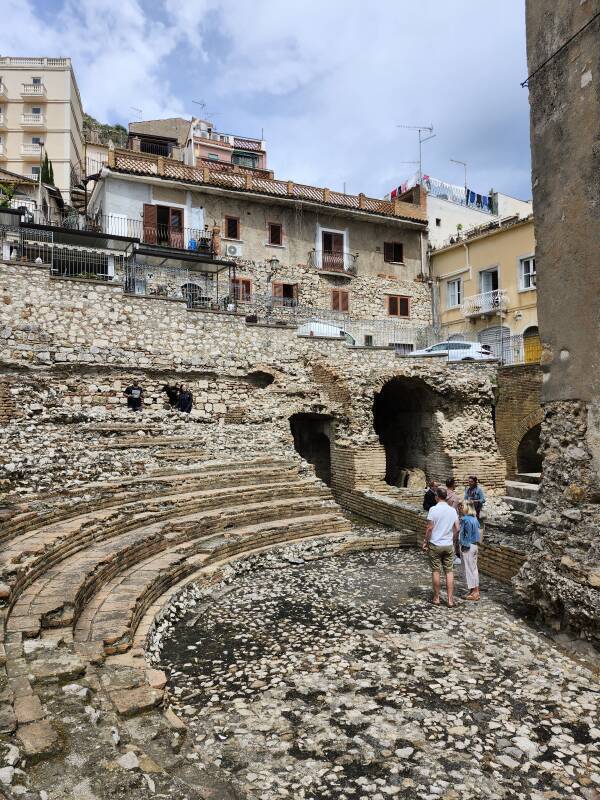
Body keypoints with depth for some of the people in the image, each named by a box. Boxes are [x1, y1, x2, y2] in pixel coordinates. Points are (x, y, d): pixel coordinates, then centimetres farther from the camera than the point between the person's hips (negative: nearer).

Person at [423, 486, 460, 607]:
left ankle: (436, 598, 16)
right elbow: (457, 529, 3)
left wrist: (425, 542, -2)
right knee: (449, 572, 8)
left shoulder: (433, 509, -13)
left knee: (436, 571, 7)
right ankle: (450, 600, 8)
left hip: (435, 545, -3)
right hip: (449, 545, 3)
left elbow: (429, 528, -13)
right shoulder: (453, 510, 1)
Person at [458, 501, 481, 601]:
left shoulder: (466, 519, -20)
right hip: (475, 546, 9)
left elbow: (467, 535, -18)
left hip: (468, 547, -9)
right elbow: (478, 531, 13)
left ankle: (473, 592, 8)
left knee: (469, 568, 1)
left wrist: (464, 547, -12)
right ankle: (476, 590, 24)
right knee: (474, 568, 16)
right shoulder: (474, 518, 6)